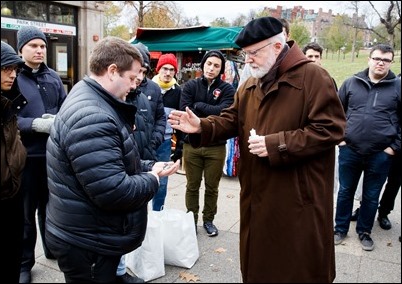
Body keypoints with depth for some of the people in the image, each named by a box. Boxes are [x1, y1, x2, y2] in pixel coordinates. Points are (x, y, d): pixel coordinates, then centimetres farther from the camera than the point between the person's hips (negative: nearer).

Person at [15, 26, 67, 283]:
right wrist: (36, 124, -24)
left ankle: (53, 248, 42)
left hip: (53, 152, 4)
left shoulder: (54, 77, 6)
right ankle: (24, 263, 28)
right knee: (25, 211, 11)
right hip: (25, 155, -4)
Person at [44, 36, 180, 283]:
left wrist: (149, 167, 3)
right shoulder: (91, 118, -28)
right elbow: (113, 192, -32)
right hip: (86, 244, -10)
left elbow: (116, 161, 17)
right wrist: (152, 180, -14)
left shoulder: (95, 104, 9)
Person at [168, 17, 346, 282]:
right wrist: (201, 126, -9)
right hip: (258, 194, 7)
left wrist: (276, 144, -22)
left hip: (298, 197, -7)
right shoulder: (249, 86, 11)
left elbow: (330, 129, -20)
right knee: (259, 260, 21)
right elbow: (231, 120, 11)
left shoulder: (313, 77, -14)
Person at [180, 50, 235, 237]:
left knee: (212, 187, 13)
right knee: (192, 186, 12)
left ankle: (208, 220, 31)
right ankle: (192, 219, 29)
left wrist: (198, 105, -10)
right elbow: (184, 111, -12)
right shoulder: (191, 86, 0)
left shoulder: (227, 89, -2)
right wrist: (211, 117, -16)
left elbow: (223, 112, -17)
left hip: (216, 147, 0)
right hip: (192, 145, 0)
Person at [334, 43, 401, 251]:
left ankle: (364, 231, 32)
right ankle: (340, 228, 30)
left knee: (371, 196, 13)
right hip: (349, 151, 1)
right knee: (345, 192, 13)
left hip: (381, 155, -1)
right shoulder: (351, 83, 2)